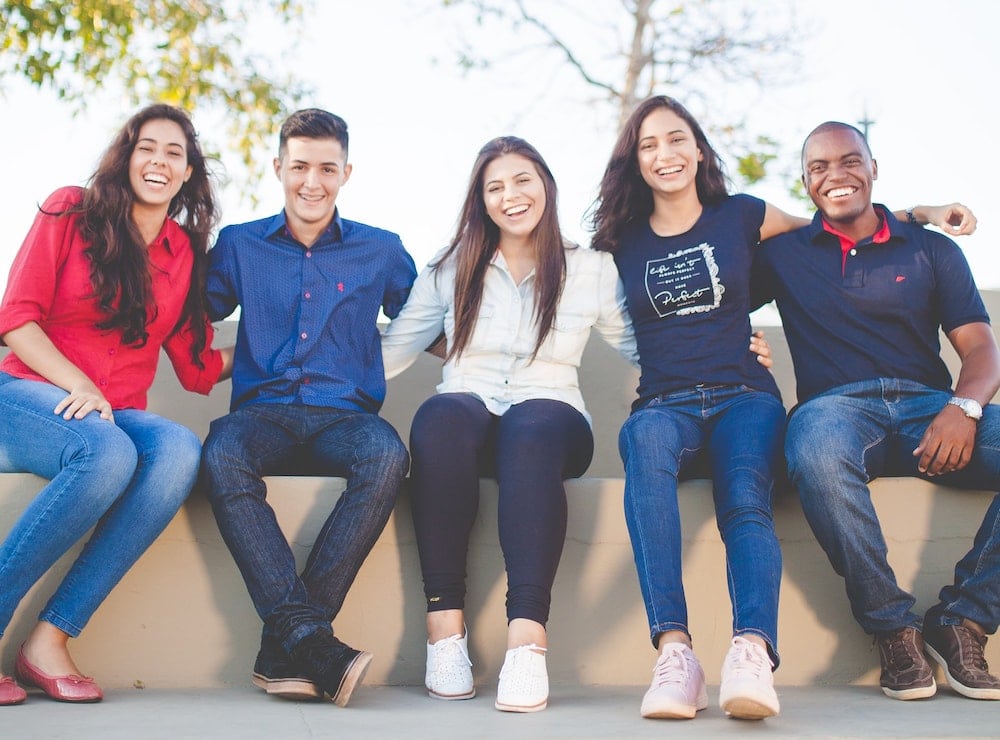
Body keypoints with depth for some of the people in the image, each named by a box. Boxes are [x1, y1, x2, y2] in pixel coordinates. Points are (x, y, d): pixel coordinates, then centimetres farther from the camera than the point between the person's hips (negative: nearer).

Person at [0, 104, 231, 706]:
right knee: (108, 453, -38)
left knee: (181, 450, -32)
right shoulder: (71, 212, 5)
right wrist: (77, 386, -17)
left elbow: (199, 367, 14)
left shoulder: (186, 251, 15)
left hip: (118, 415, 4)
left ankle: (51, 638, -30)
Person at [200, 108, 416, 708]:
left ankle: (284, 647, -33)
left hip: (344, 416, 0)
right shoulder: (239, 245, 16)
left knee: (387, 455, -36)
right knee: (222, 457, -36)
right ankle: (311, 640, -41)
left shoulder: (381, 251, 15)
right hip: (263, 413, 0)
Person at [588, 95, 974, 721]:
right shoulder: (623, 242, 16)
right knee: (647, 442, -38)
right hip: (664, 403, 0)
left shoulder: (740, 217, 14)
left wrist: (918, 214, 23)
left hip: (743, 397, 1)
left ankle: (753, 653, -54)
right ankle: (674, 652, -47)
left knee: (746, 499, -33)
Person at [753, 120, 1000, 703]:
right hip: (837, 406, -2)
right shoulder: (783, 254, 19)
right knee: (816, 450, -40)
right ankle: (894, 626, -23)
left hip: (929, 405, 2)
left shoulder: (932, 250, 19)